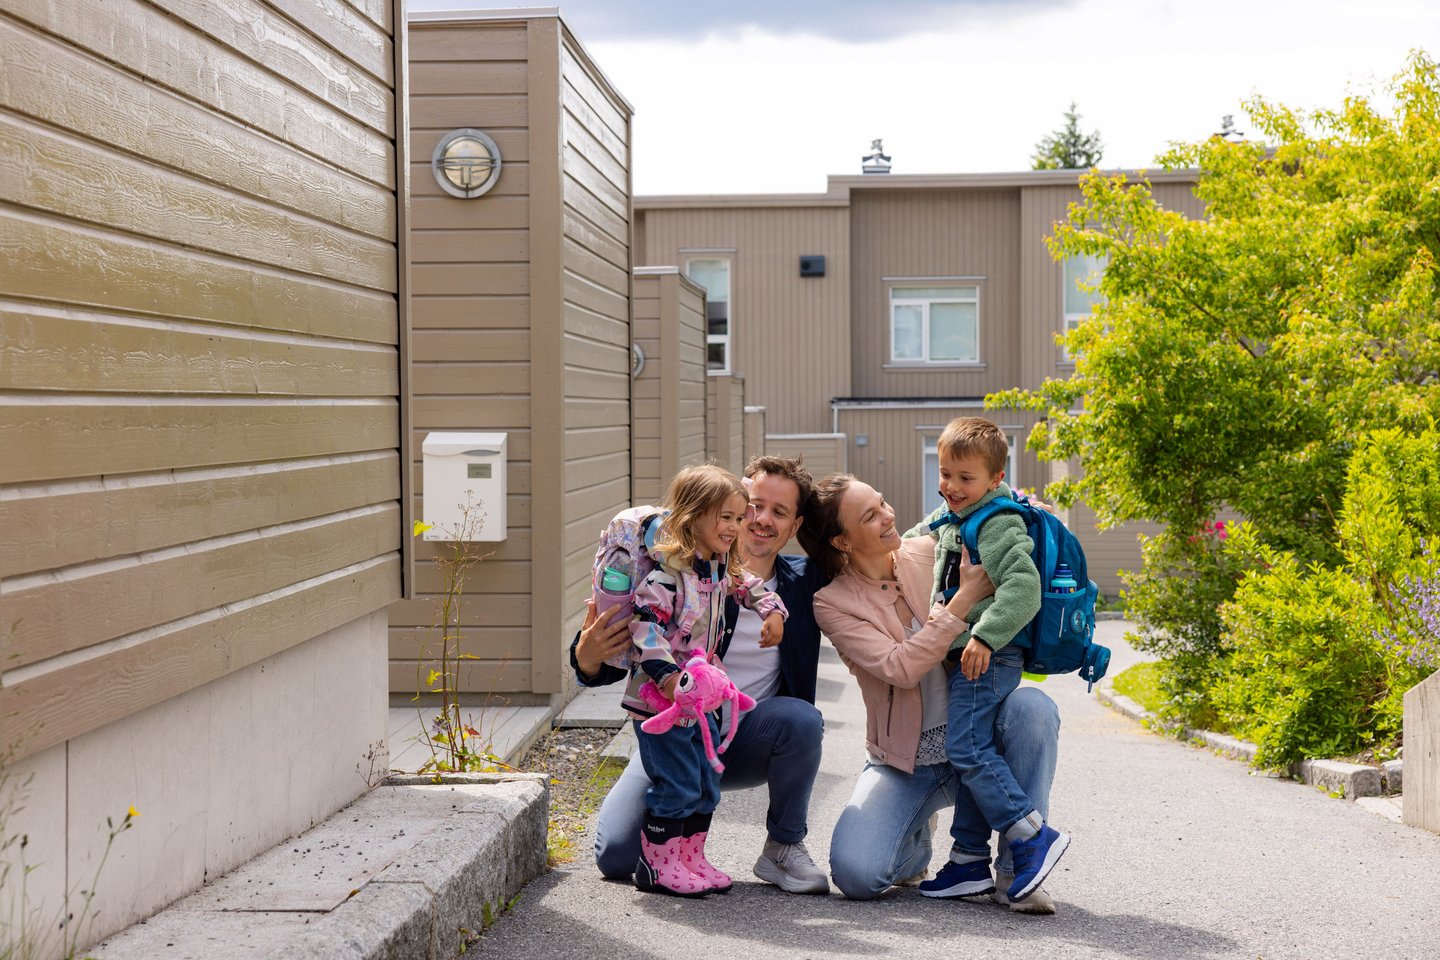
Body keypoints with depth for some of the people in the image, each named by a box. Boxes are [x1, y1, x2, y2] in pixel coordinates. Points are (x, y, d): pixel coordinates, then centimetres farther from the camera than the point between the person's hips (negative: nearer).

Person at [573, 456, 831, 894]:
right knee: (616, 856, -17)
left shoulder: (806, 583, -6)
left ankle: (784, 848, -7)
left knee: (802, 719, -31)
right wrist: (588, 657, -40)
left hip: (748, 743, 2)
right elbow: (621, 656, -16)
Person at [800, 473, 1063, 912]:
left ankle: (1016, 868, -17)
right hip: (903, 764, -2)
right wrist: (964, 598, -25)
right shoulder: (832, 603, -9)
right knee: (856, 874, -26)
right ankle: (914, 842, 13)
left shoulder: (929, 552, -1)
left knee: (1032, 707, -32)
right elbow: (900, 669, -23)